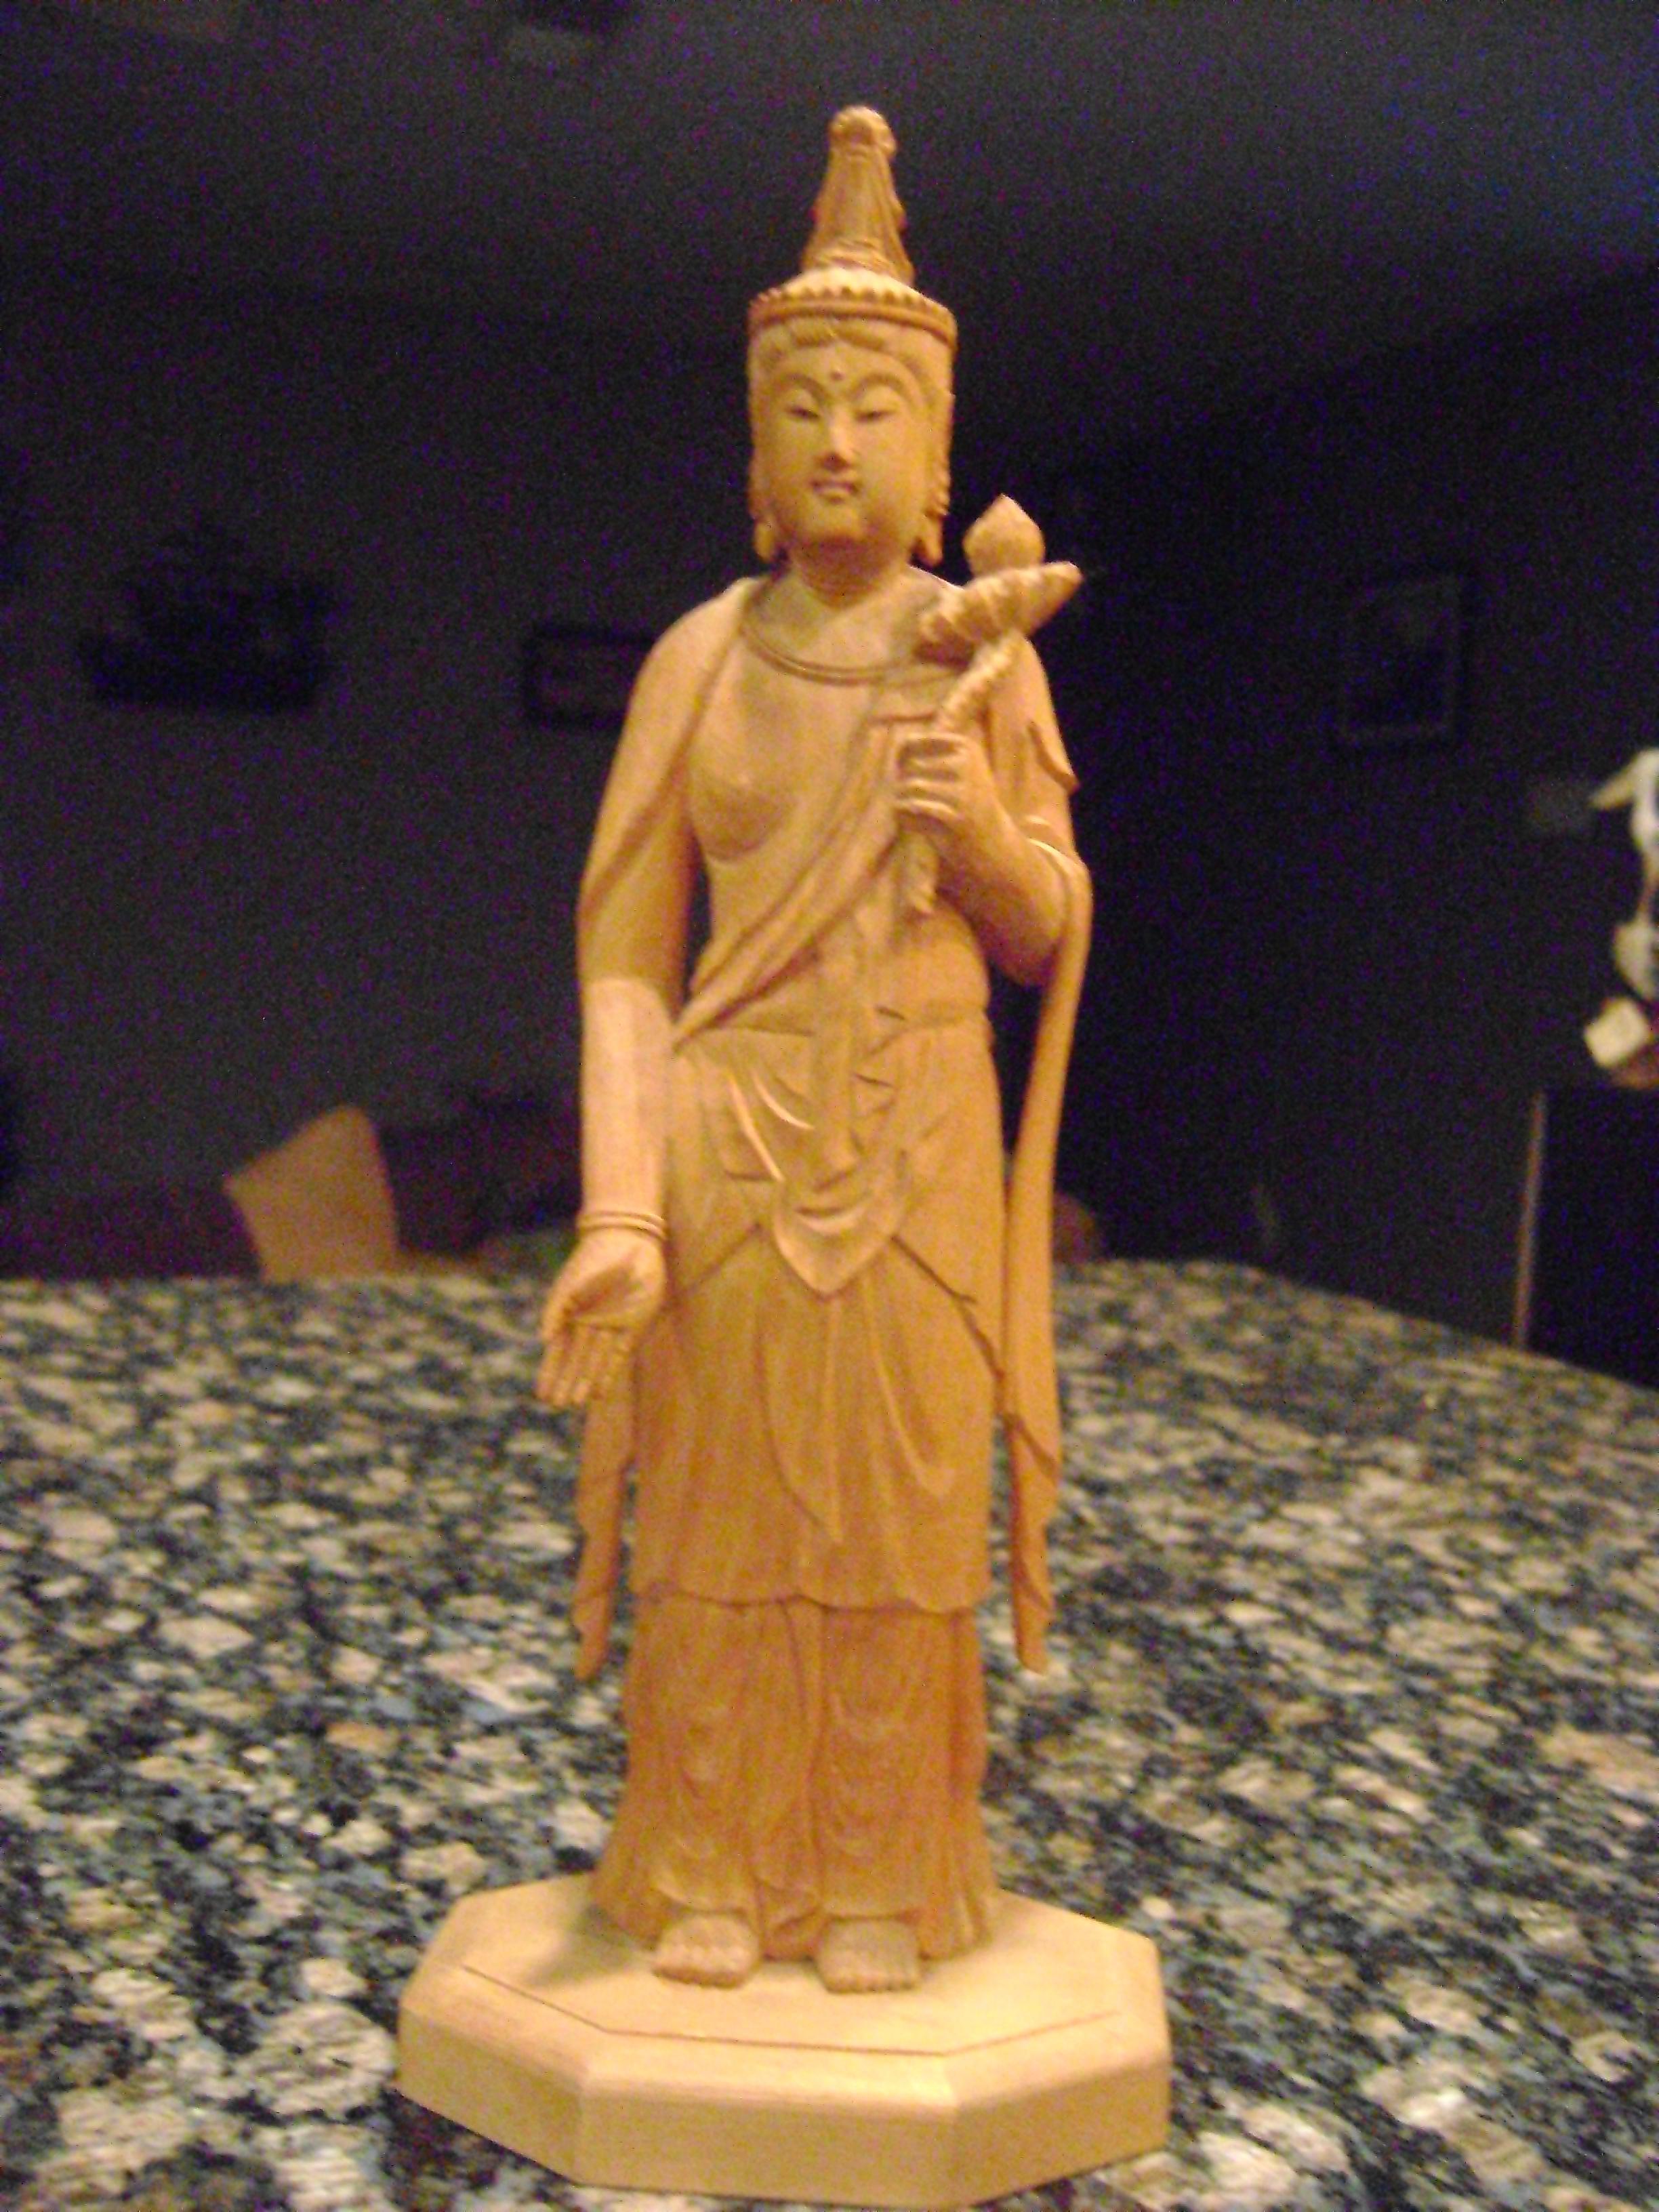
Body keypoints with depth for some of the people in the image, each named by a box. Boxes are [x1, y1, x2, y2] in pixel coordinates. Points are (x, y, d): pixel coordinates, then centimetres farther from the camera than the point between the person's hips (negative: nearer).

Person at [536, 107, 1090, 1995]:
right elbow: (624, 954, -3)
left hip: (920, 1146, 1)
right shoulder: (700, 659, 0)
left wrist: (985, 828, -15)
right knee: (722, 1509, 6)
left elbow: (1042, 939, 7)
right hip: (731, 1138, 0)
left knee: (900, 1509, 7)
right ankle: (714, 1870, 25)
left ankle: (879, 1875, 26)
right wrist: (619, 1210, -13)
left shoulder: (981, 658, 3)